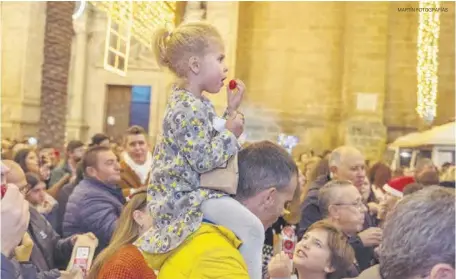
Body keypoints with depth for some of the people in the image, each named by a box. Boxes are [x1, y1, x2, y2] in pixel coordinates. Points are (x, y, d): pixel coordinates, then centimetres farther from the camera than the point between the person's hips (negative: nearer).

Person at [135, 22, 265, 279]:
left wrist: (232, 110, 14)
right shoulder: (188, 109, -22)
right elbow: (204, 160, -26)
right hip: (186, 193, -11)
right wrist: (230, 133, -16)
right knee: (252, 229, -21)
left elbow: (214, 136, 23)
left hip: (194, 189, 11)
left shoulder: (198, 104, 11)